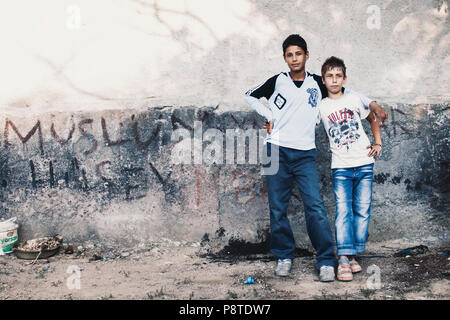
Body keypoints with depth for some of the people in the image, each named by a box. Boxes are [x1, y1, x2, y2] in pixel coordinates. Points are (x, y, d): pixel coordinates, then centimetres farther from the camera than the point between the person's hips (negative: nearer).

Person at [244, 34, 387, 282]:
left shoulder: (317, 83, 10)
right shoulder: (278, 81, 7)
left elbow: (345, 91, 24)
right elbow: (250, 96, 19)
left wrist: (372, 104, 13)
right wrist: (269, 116, 7)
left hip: (305, 154, 0)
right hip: (277, 152, 0)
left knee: (315, 207, -10)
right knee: (277, 208, 2)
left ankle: (326, 261, -3)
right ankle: (284, 257, 17)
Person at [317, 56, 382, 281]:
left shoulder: (354, 100, 7)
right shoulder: (321, 106, 4)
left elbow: (373, 119, 21)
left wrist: (378, 142, 10)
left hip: (364, 163, 2)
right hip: (340, 167, -2)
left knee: (362, 210, 2)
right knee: (343, 211, -11)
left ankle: (353, 255, 11)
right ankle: (344, 260, -13)